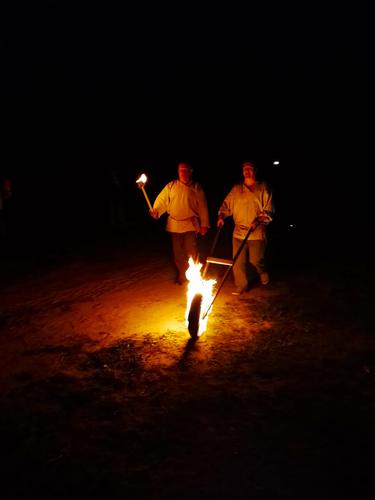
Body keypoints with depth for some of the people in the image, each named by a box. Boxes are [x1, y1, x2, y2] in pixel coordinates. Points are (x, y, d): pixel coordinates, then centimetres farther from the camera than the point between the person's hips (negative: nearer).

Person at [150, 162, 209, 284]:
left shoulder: (196, 187, 3)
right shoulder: (171, 186, 8)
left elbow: (202, 207, 3)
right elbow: (162, 200, 2)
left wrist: (204, 224, -1)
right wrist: (156, 211, -17)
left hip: (191, 225, -2)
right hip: (174, 225, 2)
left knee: (192, 253, -5)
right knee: (178, 253, 11)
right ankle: (181, 277, 25)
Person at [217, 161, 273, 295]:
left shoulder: (263, 189, 1)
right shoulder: (236, 189, 10)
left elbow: (268, 210, -2)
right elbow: (226, 204, 11)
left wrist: (258, 220, -17)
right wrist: (221, 216, -6)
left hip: (257, 233, -3)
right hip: (239, 232, 3)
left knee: (255, 261, 2)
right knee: (238, 261, 0)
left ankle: (264, 277, 34)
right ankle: (241, 286, 16)